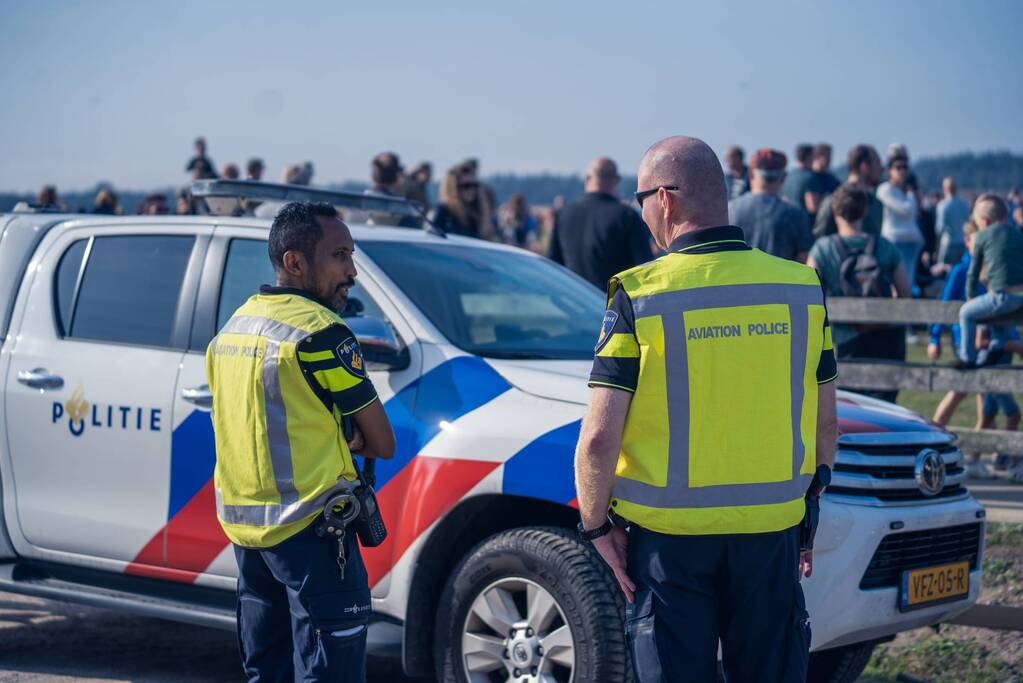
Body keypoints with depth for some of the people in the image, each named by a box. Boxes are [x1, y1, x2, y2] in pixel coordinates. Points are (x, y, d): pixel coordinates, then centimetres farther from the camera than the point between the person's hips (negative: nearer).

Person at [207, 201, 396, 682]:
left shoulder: (232, 328, 11)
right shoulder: (321, 331, -13)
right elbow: (381, 443, -9)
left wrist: (326, 432, 7)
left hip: (242, 524, 8)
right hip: (308, 528, -8)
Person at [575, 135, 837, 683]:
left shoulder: (641, 296, -11)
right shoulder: (802, 289, 1)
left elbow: (599, 440, -15)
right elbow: (826, 425, 8)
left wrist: (595, 526, -1)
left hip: (668, 535, -3)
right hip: (771, 532, 3)